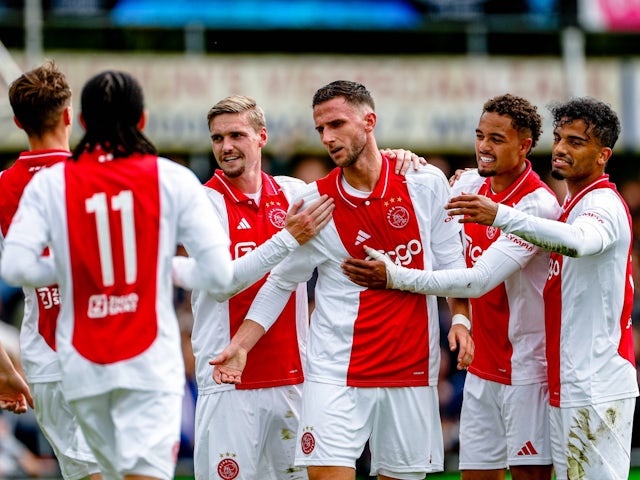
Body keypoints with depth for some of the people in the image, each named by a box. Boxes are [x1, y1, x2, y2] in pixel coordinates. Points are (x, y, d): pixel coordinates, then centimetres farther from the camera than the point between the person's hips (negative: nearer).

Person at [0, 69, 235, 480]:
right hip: (151, 360, -2)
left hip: (84, 364, 2)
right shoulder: (173, 180, -2)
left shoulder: (50, 184, 0)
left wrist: (66, 270, 10)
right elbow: (219, 273, -6)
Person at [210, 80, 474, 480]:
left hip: (412, 370, 1)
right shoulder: (314, 201, 0)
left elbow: (449, 259, 10)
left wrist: (460, 317, -3)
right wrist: (241, 345, 0)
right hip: (336, 370, -1)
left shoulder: (426, 183, 0)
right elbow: (280, 282, 8)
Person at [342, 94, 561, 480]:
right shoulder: (471, 184, 5)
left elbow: (481, 280, -26)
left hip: (527, 369, -7)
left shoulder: (538, 205, -18)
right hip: (483, 369, 7)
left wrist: (395, 278, -29)